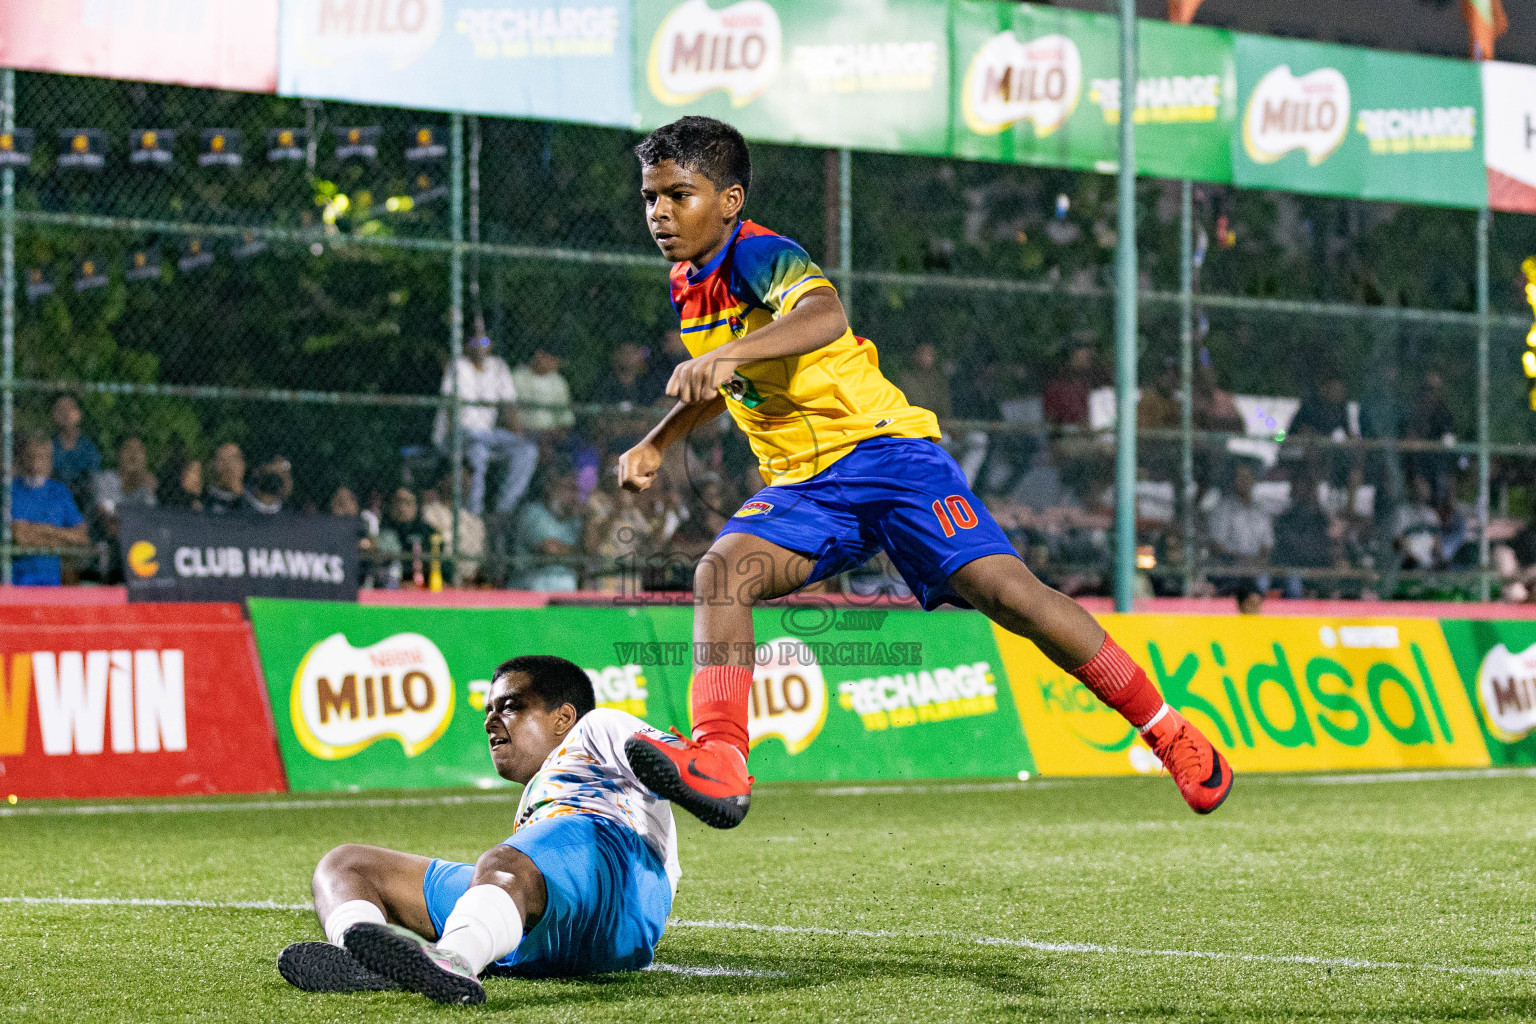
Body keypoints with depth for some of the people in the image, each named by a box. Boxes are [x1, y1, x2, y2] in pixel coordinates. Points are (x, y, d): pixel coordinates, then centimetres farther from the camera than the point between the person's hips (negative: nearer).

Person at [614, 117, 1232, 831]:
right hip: (803, 486, 7)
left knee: (1004, 589, -18)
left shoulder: (758, 254, -14)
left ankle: (1169, 734, -4)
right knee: (721, 570, -23)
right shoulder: (688, 284, 12)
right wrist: (656, 443, 28)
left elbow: (825, 314, -39)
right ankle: (718, 765, -36)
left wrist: (728, 354, -52)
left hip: (882, 449, -7)